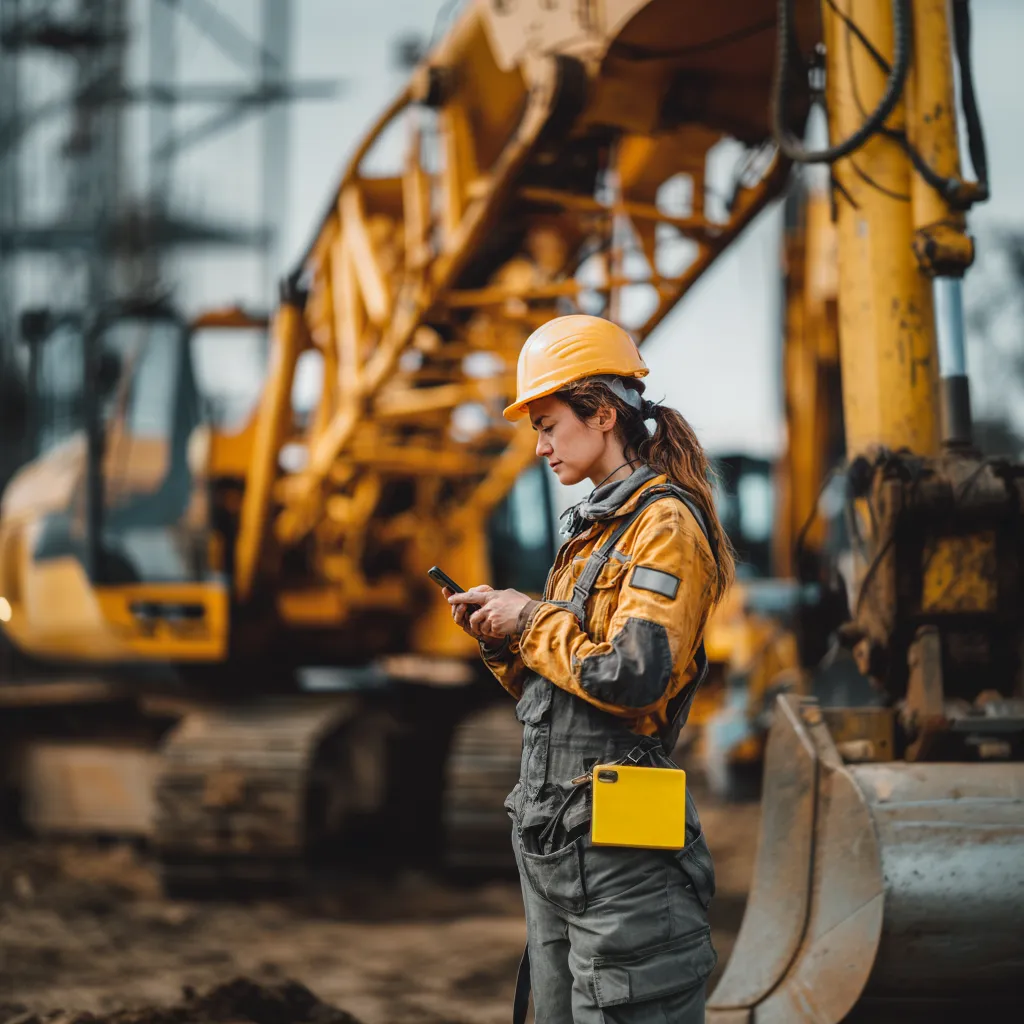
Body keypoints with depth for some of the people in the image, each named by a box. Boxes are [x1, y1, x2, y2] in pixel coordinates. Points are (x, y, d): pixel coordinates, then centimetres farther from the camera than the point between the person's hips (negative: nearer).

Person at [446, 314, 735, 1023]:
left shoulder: (665, 525, -11)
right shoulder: (595, 527, 18)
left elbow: (633, 679, -23)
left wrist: (532, 622, -10)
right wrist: (502, 641, 4)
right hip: (553, 835, 10)